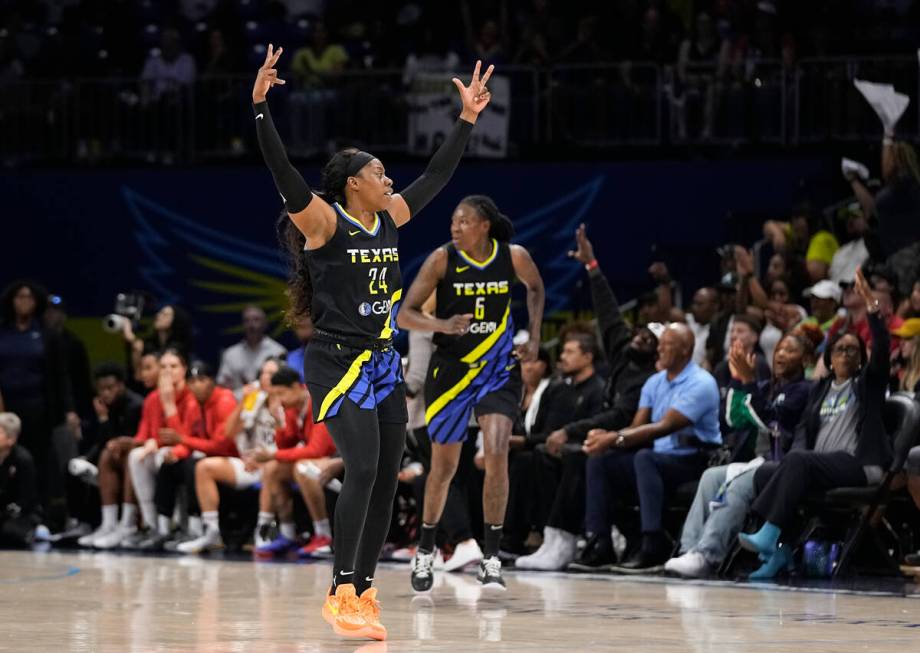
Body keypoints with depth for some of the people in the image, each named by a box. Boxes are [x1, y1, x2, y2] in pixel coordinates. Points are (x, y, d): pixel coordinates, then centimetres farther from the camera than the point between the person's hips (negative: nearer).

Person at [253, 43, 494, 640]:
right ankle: (341, 595, -17)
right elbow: (282, 171, -21)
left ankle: (363, 591, 15)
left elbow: (437, 177, 20)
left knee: (386, 478, 6)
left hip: (384, 363, 8)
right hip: (338, 362, -8)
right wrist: (261, 107, -31)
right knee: (363, 468, -20)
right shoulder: (325, 222, -9)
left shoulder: (390, 218, 10)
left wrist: (468, 120, 21)